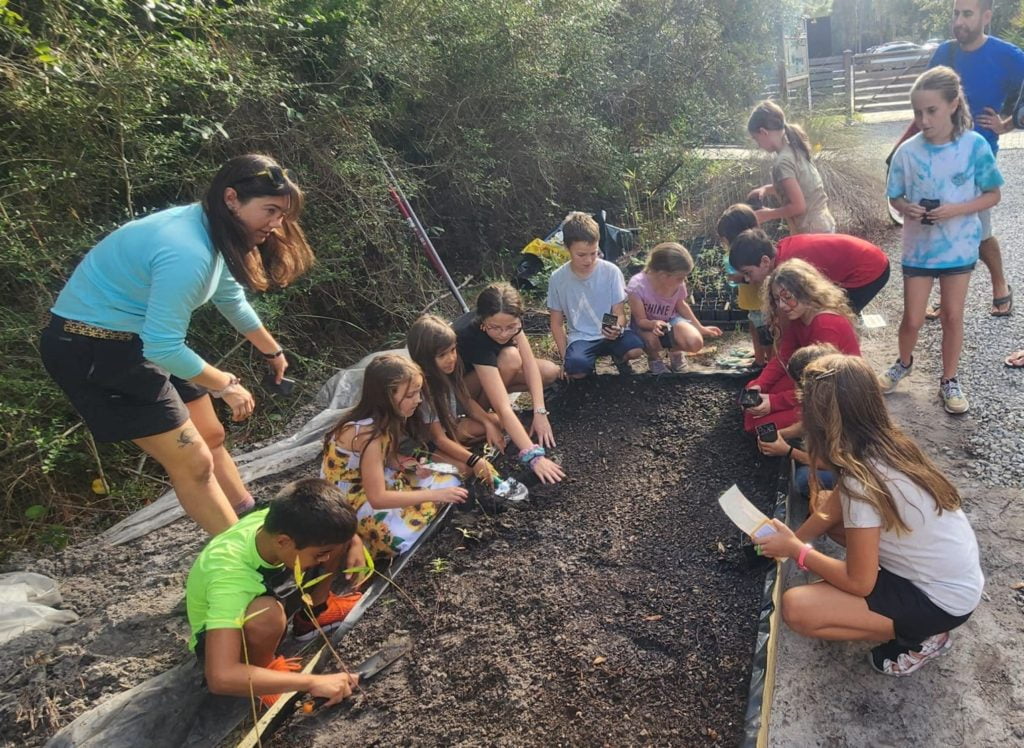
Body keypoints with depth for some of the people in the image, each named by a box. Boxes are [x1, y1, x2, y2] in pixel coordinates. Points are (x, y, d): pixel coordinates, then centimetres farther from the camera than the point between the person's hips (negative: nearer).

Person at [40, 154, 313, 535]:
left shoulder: (214, 232, -1)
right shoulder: (187, 251, -32)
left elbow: (231, 299, 17)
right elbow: (163, 348, -29)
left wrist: (272, 350, 30)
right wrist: (227, 385, -14)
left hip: (141, 339, 10)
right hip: (91, 349, -10)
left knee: (210, 437, 16)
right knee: (195, 463, -6)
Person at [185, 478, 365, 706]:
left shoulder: (280, 521, -26)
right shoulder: (229, 578, -42)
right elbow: (220, 677, -49)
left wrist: (354, 542, -23)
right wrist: (313, 682, -44)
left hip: (272, 591, 6)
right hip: (226, 631, -6)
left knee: (333, 540, -14)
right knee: (267, 613, -41)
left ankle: (312, 613, 10)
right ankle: (263, 669, -8)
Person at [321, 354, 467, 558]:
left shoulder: (383, 419, -5)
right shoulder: (367, 433, -30)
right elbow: (378, 499, -30)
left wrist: (407, 463, -13)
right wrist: (435, 494, -28)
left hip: (375, 484, 8)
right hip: (349, 504, -8)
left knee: (449, 482, 0)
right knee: (402, 536, -31)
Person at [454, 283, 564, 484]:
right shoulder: (471, 336, -41)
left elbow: (530, 364, -22)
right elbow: (503, 408, -45)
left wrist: (540, 413, -32)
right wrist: (533, 456, -48)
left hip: (487, 370, 6)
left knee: (551, 372, -11)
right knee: (510, 357, -34)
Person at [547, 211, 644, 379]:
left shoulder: (611, 271, -9)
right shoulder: (558, 278, -6)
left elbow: (619, 313, -4)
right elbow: (557, 323, 3)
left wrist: (617, 328, -28)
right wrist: (564, 357, -5)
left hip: (610, 334, 1)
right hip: (580, 337, 0)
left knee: (636, 348, -32)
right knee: (575, 369, -33)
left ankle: (619, 359, 8)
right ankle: (590, 362, 8)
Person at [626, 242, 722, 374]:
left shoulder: (678, 284, -20)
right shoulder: (637, 285, -33)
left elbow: (680, 306, 4)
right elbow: (640, 320, -23)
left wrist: (700, 328, 7)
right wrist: (654, 324, -46)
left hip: (669, 320, 3)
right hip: (645, 324, -3)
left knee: (695, 343, -24)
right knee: (654, 339, -39)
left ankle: (675, 350, 15)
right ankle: (653, 357, 1)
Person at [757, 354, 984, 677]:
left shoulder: (863, 483, -31)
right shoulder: (887, 444, -6)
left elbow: (859, 583, -22)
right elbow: (831, 509, 9)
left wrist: (795, 550, -11)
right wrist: (792, 540, 12)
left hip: (942, 600, -8)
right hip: (947, 575, 8)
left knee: (796, 608, -18)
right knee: (824, 501, 11)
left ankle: (920, 638, 2)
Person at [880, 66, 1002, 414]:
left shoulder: (975, 145, -12)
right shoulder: (907, 151, -9)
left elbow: (993, 195, -5)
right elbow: (895, 197, 1)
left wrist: (956, 210, -22)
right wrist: (907, 209, -21)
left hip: (959, 246, 0)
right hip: (918, 247, 0)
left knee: (953, 316, 9)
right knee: (913, 319, 5)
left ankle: (949, 381, 26)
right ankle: (904, 363, 35)